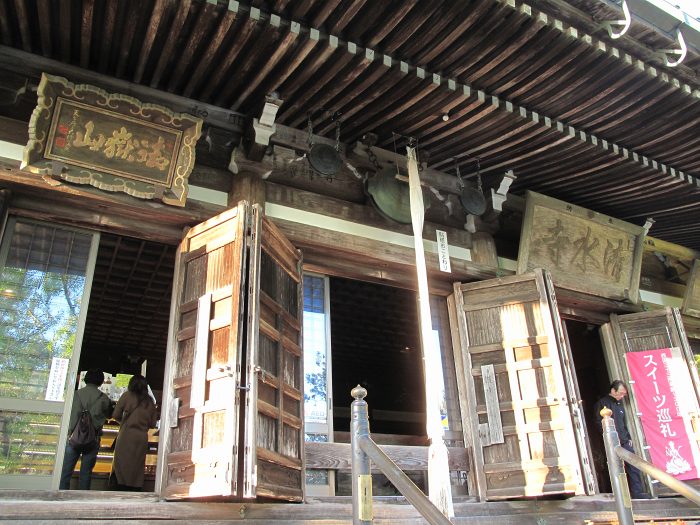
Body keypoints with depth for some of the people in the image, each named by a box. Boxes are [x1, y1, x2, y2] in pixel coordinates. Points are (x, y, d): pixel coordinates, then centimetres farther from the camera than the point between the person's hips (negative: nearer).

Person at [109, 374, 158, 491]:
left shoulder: (127, 395, 2)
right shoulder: (150, 401, 9)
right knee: (137, 467, 8)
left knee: (120, 465, 2)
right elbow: (152, 423, 9)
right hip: (142, 438, 3)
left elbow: (116, 415, 2)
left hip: (126, 435, -3)